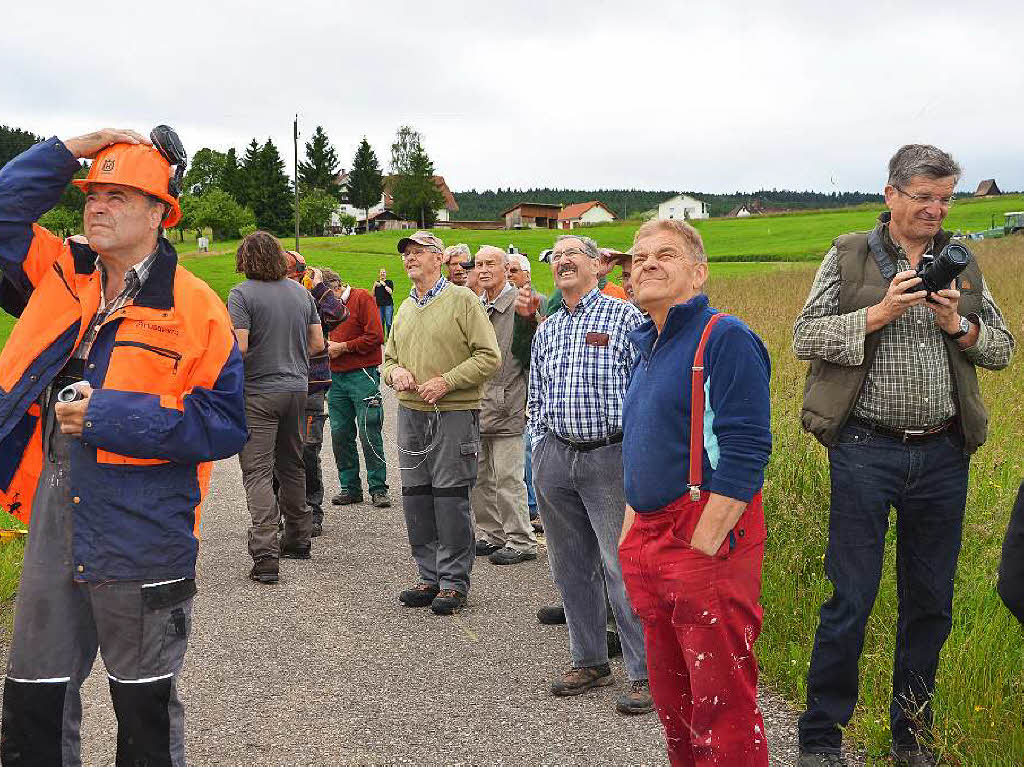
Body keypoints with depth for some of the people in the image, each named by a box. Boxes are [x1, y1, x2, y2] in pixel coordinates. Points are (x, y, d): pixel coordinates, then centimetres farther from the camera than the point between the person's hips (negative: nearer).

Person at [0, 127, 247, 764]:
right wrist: (71, 150, -2)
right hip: (54, 516, 5)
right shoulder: (60, 274, 5)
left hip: (143, 535, -5)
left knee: (146, 700, 14)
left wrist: (107, 415, -19)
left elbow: (224, 424, -15)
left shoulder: (195, 307, -10)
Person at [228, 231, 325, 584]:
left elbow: (238, 347, -18)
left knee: (258, 472, -5)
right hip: (297, 388, 6)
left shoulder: (242, 294, -10)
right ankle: (298, 539, 30)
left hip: (258, 392, -6)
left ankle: (265, 556, -12)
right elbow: (318, 343, 9)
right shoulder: (301, 291, 7)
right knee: (292, 466, 19)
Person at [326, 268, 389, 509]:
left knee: (369, 433, -6)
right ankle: (350, 487, 13)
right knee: (340, 433, 4)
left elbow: (376, 336, -12)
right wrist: (327, 346, 5)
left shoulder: (362, 298, -4)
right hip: (335, 377, 6)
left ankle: (378, 489, 1)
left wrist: (343, 347, -10)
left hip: (362, 375, -6)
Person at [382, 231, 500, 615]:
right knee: (416, 498, 8)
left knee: (451, 499, -4)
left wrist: (446, 382, -16)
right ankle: (430, 576, 19)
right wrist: (394, 372, 1)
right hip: (411, 414, 7)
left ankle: (454, 581, 5)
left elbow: (489, 357, -9)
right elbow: (389, 357, 25)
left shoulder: (462, 300, -3)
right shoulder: (404, 309, 17)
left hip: (454, 414, -6)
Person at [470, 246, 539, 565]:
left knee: (508, 477, -4)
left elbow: (531, 355, -18)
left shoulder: (521, 303, -9)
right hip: (475, 404, 8)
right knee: (479, 476, 13)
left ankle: (521, 541, 5)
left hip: (506, 405, -8)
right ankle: (491, 535, 25)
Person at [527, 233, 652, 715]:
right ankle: (590, 661, 25)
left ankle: (644, 674, 2)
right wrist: (540, 453, 14)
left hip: (610, 455, -6)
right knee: (570, 567, 12)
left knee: (622, 567, -7)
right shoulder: (546, 331, 16)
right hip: (555, 457, 6)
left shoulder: (625, 318, -2)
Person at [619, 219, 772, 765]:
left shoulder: (725, 339, -11)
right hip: (648, 542, 9)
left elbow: (744, 453, -18)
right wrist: (630, 535, 16)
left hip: (708, 543, -9)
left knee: (722, 704, -2)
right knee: (671, 699, 18)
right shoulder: (647, 347, 16)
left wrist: (701, 547, -21)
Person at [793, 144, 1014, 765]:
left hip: (943, 455, 4)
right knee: (852, 599, -1)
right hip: (866, 451, -4)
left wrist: (958, 324, -6)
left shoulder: (960, 263, 12)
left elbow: (1004, 348, 13)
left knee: (931, 603, 11)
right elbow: (805, 337, -4)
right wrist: (881, 312, -14)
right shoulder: (849, 256, 2)